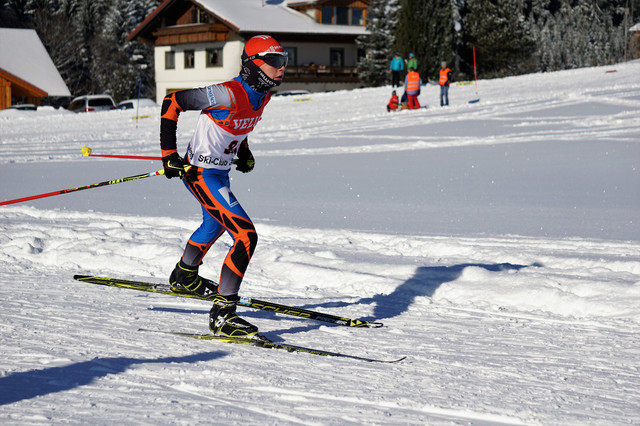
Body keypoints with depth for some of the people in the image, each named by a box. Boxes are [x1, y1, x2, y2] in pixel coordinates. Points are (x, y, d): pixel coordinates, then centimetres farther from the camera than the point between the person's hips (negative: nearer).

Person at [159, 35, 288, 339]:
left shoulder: (262, 96, -1)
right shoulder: (228, 94, -27)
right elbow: (172, 102, -21)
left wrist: (244, 152, 13)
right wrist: (169, 155, -21)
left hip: (220, 171, 10)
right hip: (200, 173, -10)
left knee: (215, 224, 35)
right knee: (246, 236, -19)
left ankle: (184, 278, 60)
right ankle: (222, 314, -17)